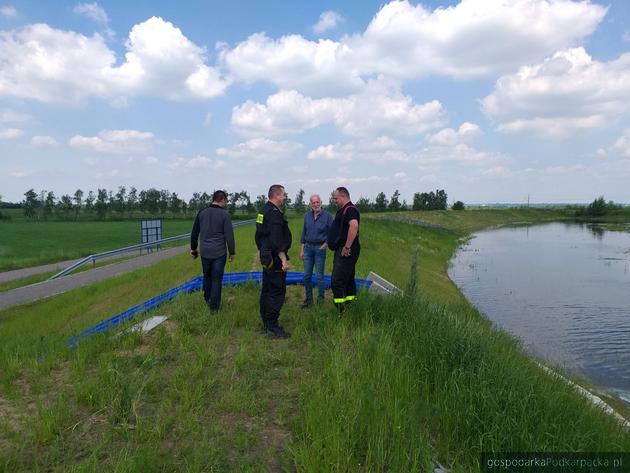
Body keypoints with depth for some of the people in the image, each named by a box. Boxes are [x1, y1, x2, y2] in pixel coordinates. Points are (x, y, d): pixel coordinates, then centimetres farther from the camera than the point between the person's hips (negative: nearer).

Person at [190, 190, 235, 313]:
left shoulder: (202, 213, 4)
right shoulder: (224, 215, -10)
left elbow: (194, 233, 10)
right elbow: (229, 236, -10)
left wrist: (193, 248, 21)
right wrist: (232, 252, -1)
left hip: (204, 252, 4)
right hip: (219, 253, -4)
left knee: (207, 276, 20)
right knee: (216, 279, 3)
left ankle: (207, 300, 34)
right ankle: (214, 306, 7)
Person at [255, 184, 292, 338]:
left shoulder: (263, 211, 14)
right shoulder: (274, 213, -18)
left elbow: (259, 235, 21)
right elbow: (276, 239, -26)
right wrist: (284, 259, -26)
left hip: (266, 257, 11)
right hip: (275, 258, -11)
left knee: (267, 290, 16)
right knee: (277, 291, -6)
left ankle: (266, 323, 26)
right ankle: (272, 327, -3)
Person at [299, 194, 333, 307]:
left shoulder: (327, 216, -7)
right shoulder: (307, 216, 6)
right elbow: (304, 233, 11)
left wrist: (326, 244, -13)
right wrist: (302, 250, 10)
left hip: (320, 248, -4)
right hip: (308, 247, 4)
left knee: (320, 276, 2)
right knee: (307, 275, 7)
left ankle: (320, 299, 13)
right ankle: (308, 299, 19)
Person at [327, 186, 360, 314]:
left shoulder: (349, 209, -14)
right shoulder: (343, 210, 20)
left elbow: (354, 226, -32)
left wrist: (347, 247, -30)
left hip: (345, 252, -11)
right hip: (342, 251, 11)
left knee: (337, 282, -12)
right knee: (348, 280, 15)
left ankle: (341, 312, -8)